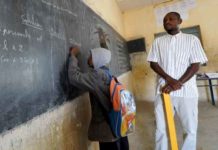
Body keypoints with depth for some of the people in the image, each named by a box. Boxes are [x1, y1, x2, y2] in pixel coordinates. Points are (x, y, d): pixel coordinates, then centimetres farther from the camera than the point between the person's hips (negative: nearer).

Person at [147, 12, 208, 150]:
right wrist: (170, 80, -13)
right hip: (164, 90, 1)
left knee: (191, 129, 11)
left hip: (187, 92, 0)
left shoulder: (192, 39, 5)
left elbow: (196, 65, -3)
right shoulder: (158, 42, 9)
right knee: (161, 128, 9)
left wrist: (177, 83, -14)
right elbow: (153, 63, 1)